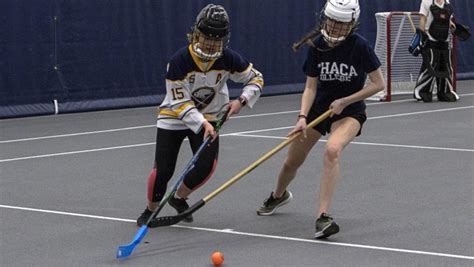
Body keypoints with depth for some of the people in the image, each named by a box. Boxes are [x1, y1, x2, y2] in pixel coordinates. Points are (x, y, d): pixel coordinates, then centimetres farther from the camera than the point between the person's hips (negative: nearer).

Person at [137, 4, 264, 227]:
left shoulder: (228, 59, -18)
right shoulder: (179, 61, -27)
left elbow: (256, 78, -3)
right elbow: (180, 103, -24)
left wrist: (241, 101, -20)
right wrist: (202, 124, -35)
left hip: (207, 118, 3)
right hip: (174, 117, -3)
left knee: (207, 164, -15)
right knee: (163, 169, -7)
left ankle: (179, 198, 13)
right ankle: (151, 210, 20)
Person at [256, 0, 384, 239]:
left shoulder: (359, 46, -19)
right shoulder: (317, 46, -10)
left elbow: (378, 84, -12)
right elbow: (310, 87, -7)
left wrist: (344, 101, -19)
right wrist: (302, 117, -23)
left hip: (350, 111, -4)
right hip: (319, 107, 4)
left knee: (332, 149, -35)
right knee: (291, 162, 12)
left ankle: (322, 217, -35)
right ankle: (279, 195, 48)